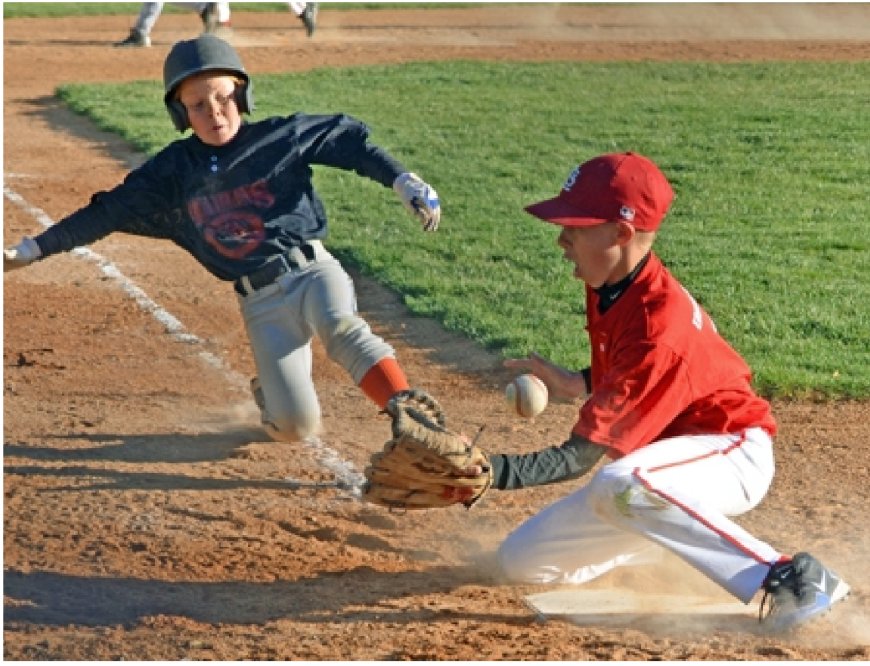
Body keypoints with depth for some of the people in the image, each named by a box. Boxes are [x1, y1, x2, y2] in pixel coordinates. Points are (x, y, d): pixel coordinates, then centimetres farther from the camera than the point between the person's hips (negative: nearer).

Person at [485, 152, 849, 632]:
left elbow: (577, 458, -32)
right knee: (521, 560, 4)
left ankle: (788, 578, -31)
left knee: (618, 485, -42)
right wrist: (577, 385, 3)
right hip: (665, 454, 9)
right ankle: (673, 526, 25)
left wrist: (490, 470, -42)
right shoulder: (610, 284, -5)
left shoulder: (657, 327, -31)